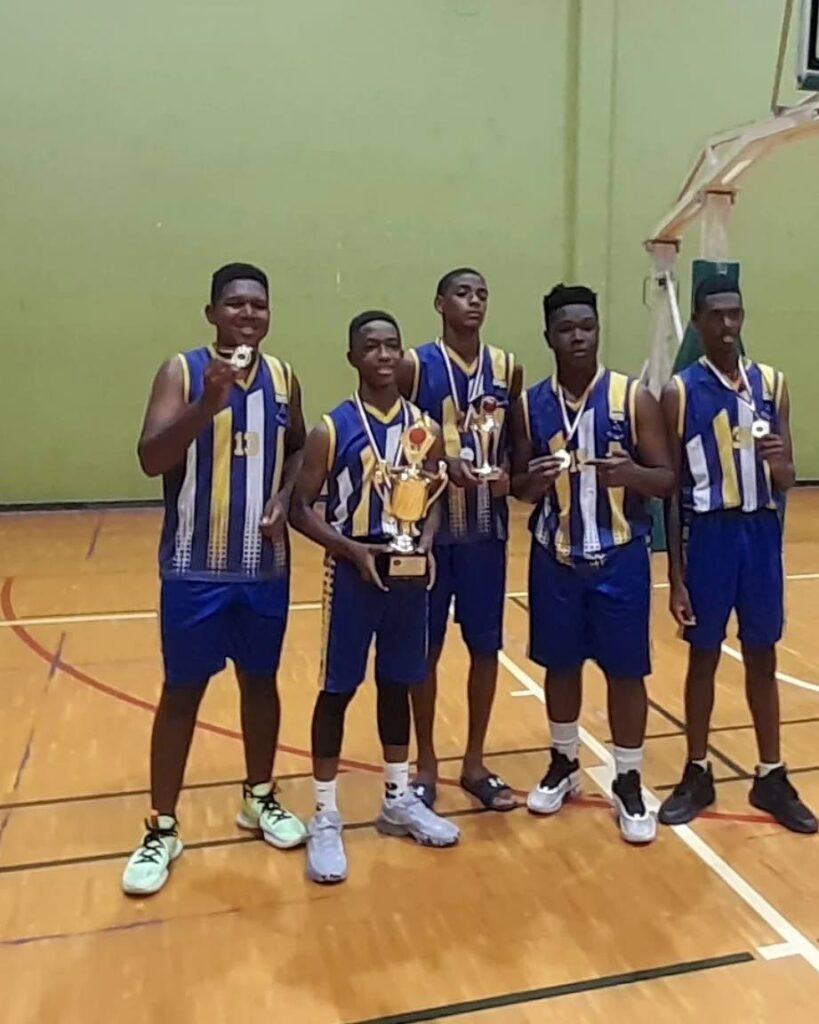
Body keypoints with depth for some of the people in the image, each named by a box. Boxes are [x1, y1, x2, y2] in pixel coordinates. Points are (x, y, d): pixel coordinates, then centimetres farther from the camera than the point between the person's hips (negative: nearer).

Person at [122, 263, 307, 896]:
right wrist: (208, 403, -31)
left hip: (265, 565, 4)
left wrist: (283, 499, -2)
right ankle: (162, 829, 19)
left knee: (261, 679, 15)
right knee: (183, 690, 5)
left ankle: (260, 798, 35)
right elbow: (151, 460, -18)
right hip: (195, 567, -3)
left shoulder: (284, 379, 4)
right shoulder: (182, 371, -8)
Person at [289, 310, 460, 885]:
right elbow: (301, 508, -7)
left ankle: (399, 801, 33)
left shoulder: (424, 428, 4)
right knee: (338, 689, 3)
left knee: (399, 685, 16)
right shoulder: (331, 430, -7)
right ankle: (326, 818, 17)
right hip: (353, 572, -4)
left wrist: (425, 541, -9)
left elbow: (437, 501, 11)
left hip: (409, 573, 4)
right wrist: (351, 549, -19)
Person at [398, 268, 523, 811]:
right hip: (431, 524, -3)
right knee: (426, 647, 7)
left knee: (486, 645, 9)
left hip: (487, 527, 3)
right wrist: (443, 463, -20)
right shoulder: (415, 365, -5)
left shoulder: (508, 368, 6)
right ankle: (427, 763, 23)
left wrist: (507, 472, -7)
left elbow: (514, 442, 13)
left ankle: (475, 762, 25)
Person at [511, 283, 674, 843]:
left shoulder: (635, 398, -6)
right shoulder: (530, 405, 1)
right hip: (555, 557, 2)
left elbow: (668, 478, -5)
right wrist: (532, 481, -17)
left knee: (626, 670, 6)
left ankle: (629, 781, 23)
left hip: (620, 556, -2)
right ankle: (564, 764, 34)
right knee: (560, 665, 13)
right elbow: (517, 485, 7)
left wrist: (632, 473, -27)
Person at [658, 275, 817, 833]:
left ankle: (772, 777, 26)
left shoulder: (772, 383, 5)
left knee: (763, 658, 12)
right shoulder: (679, 392, -4)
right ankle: (697, 774, 23)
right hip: (708, 534, -2)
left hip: (761, 532, 3)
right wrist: (675, 574, -6)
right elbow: (670, 489, -3)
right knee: (704, 656, 9)